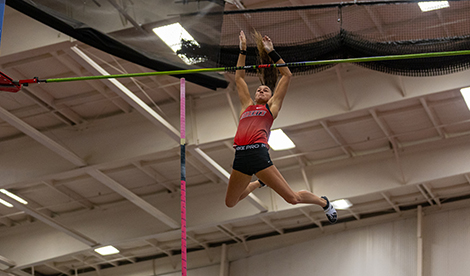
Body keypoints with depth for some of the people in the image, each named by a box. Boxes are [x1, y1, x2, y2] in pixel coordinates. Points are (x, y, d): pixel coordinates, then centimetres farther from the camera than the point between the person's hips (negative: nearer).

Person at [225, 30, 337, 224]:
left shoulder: (272, 106, 14)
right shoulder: (247, 106, 25)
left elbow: (287, 76, 15)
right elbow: (239, 79, 32)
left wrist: (271, 52, 18)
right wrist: (243, 51, 31)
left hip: (258, 153, -5)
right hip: (240, 156, 5)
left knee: (293, 198, -6)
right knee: (230, 203, 16)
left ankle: (324, 203, 23)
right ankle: (259, 183, 42)